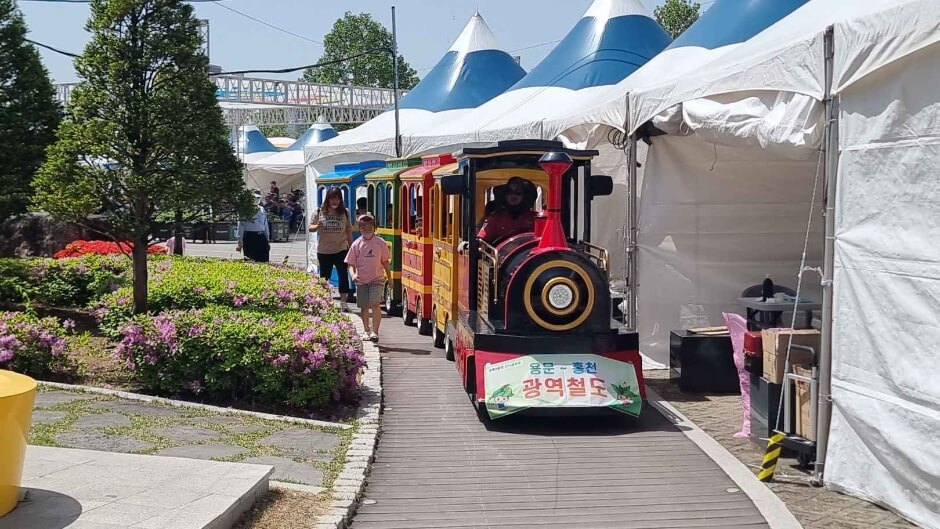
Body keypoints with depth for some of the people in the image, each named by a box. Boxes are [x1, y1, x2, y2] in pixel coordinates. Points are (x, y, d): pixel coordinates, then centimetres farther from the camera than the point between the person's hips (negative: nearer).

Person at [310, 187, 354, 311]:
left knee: (343, 275, -8)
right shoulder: (320, 212, 0)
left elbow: (349, 231, 7)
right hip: (324, 251, 0)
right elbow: (311, 227, 3)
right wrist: (317, 226, -19)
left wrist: (351, 247, 6)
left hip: (341, 250, 0)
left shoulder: (345, 212, 2)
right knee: (324, 276, 10)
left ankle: (343, 301, -4)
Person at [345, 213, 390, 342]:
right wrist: (353, 274, -16)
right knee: (364, 307, 10)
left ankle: (374, 331, -15)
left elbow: (385, 262, 7)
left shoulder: (380, 243, -2)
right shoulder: (357, 244, -1)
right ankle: (366, 331, 27)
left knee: (375, 303, -16)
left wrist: (389, 278, 9)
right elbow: (351, 263, 3)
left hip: (377, 279, -2)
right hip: (361, 281, 2)